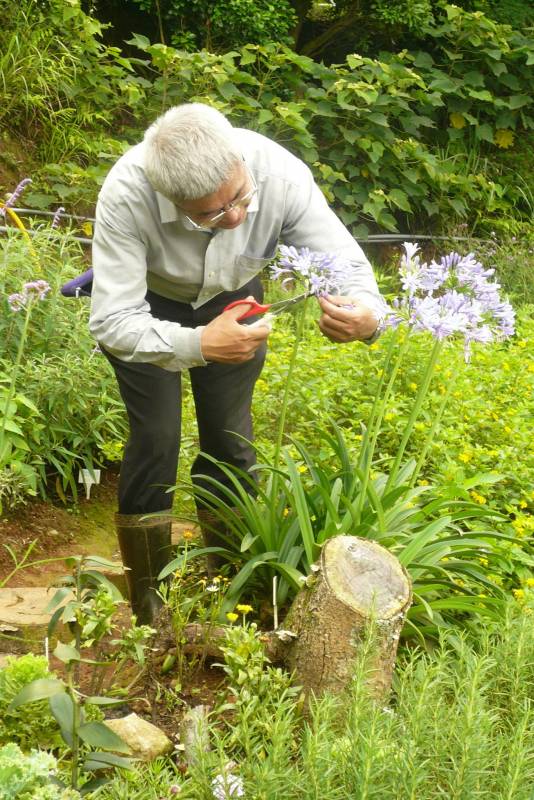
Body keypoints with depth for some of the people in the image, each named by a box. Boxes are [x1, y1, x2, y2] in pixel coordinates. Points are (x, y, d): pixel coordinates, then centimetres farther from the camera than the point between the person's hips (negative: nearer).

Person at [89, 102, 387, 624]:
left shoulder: (282, 175, -36)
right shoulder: (126, 194, -42)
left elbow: (347, 263, -25)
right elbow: (110, 322, -40)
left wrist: (367, 315, -49)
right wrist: (199, 344, -57)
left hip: (232, 297, 2)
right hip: (147, 301, -2)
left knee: (231, 438, 3)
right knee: (156, 438, -7)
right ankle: (147, 597, 12)